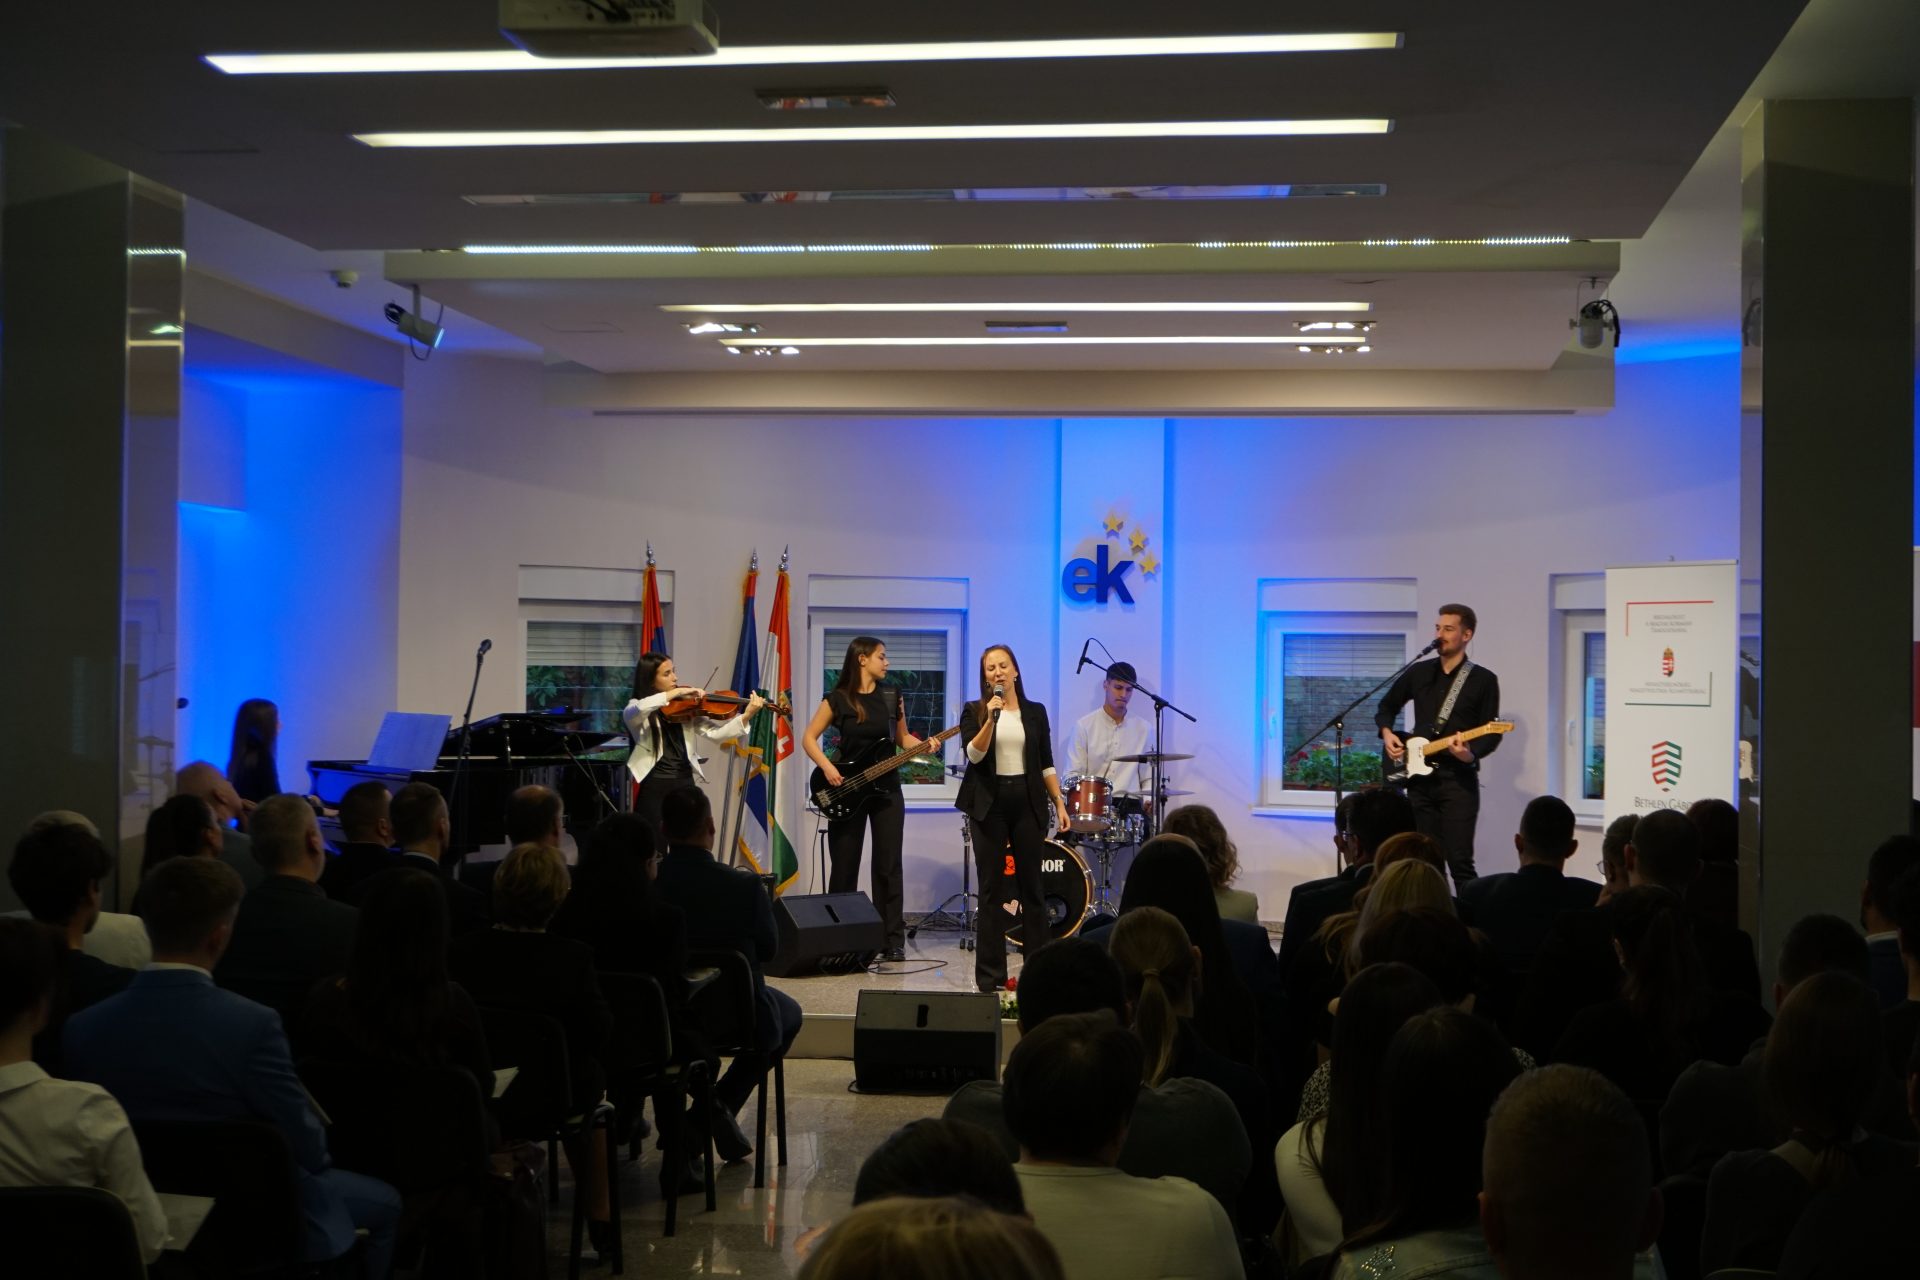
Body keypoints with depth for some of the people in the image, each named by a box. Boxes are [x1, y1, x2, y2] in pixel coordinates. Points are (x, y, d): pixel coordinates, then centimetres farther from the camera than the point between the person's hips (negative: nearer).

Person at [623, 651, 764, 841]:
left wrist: (746, 716, -15)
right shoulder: (636, 707, -1)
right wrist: (676, 692, -25)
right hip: (655, 789, -4)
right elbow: (635, 712, -27)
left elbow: (714, 733, -1)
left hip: (685, 785, 4)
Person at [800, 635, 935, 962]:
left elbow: (902, 738, 14)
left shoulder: (892, 696, 5)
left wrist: (923, 745, -6)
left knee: (888, 865, 0)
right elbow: (809, 738, -1)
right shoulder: (838, 698, -4)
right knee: (844, 867, 3)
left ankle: (892, 939, 4)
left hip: (886, 788, 2)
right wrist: (827, 767, -15)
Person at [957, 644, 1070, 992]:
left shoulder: (1035, 712, 9)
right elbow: (973, 755, -12)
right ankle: (990, 975, 5)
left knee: (1031, 887, 4)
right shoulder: (974, 712, 3)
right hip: (989, 804, -2)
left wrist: (1059, 802, 4)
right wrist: (991, 718, -23)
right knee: (992, 889, 0)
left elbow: (1046, 764, 11)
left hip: (1028, 803, 2)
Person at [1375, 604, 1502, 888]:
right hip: (1419, 777, 4)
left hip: (1458, 778, -4)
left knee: (1460, 862, -11)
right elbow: (1386, 707, 23)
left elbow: (1492, 734, -4)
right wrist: (1387, 733, 4)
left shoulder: (1483, 680, -1)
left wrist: (1471, 754, -23)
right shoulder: (1419, 672, 11)